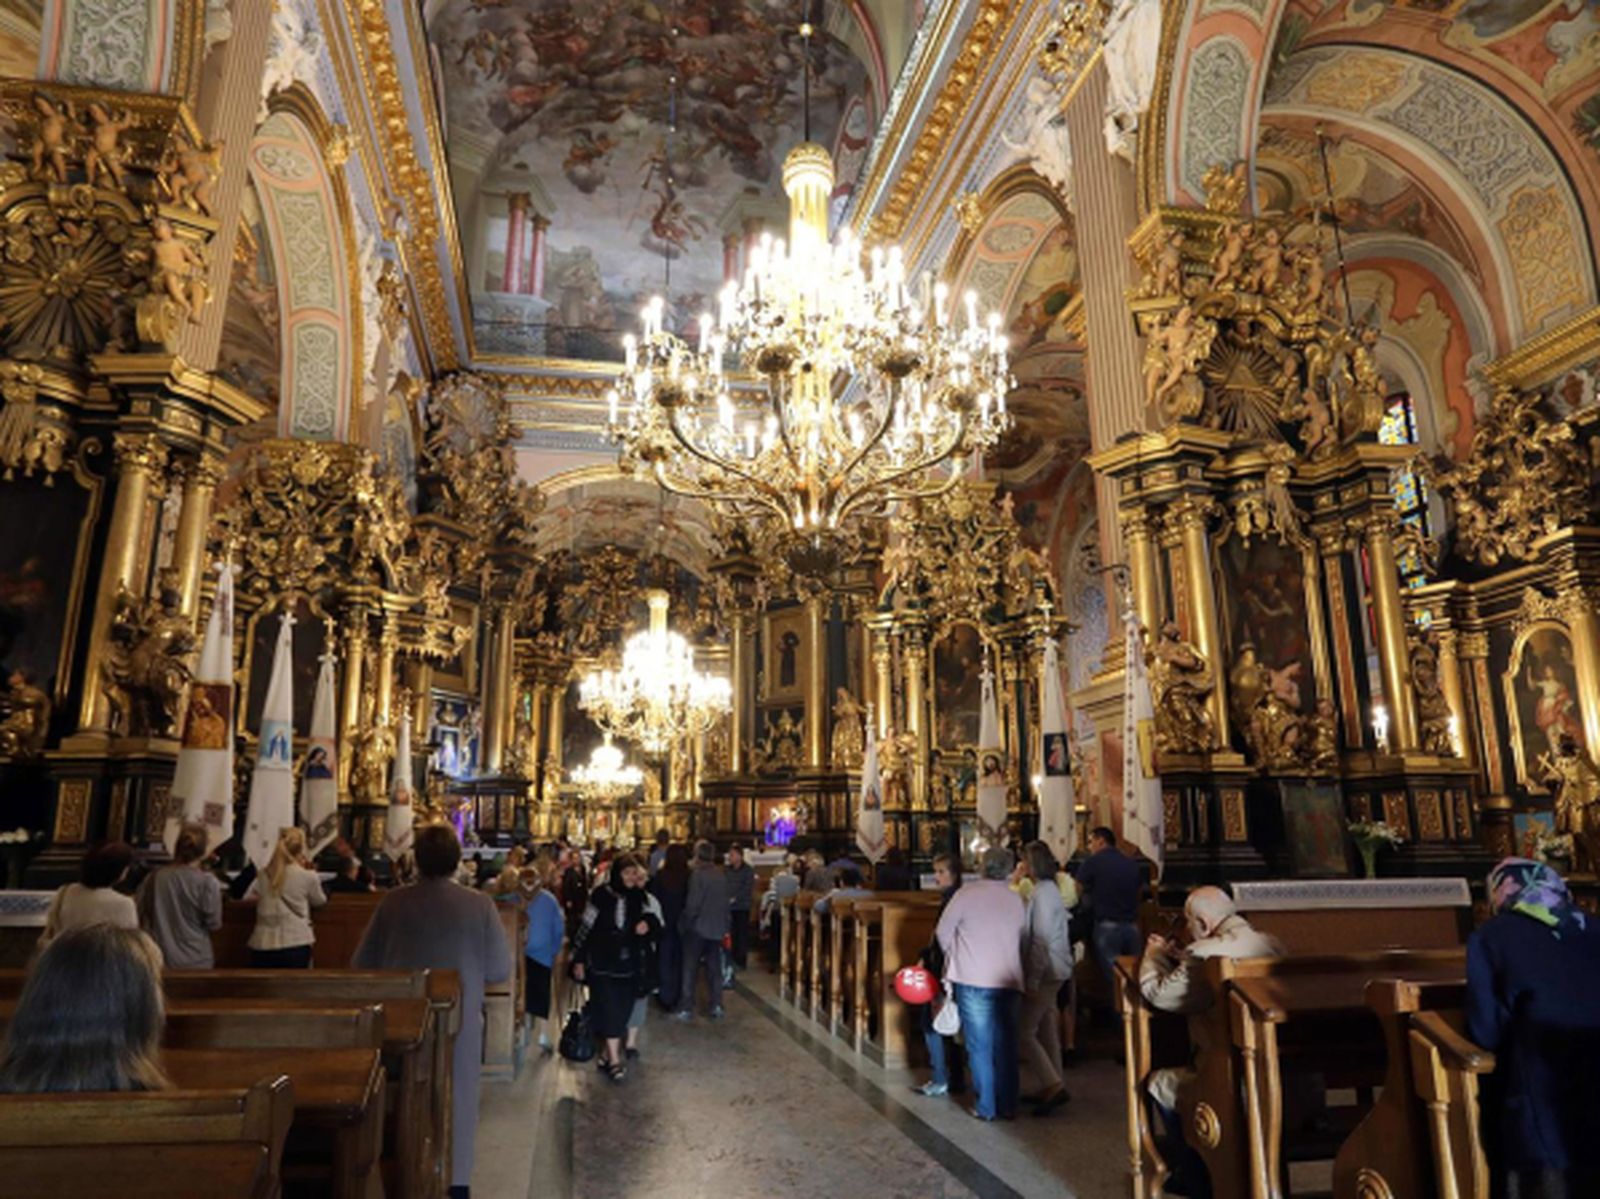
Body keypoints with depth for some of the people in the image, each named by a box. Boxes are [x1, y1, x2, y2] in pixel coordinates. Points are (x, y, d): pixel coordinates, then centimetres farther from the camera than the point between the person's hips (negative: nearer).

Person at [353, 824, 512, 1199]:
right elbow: (500, 970, -10)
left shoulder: (393, 902, -12)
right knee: (457, 1100, 16)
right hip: (460, 1022, -1)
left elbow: (363, 964, -3)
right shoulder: (480, 905, -16)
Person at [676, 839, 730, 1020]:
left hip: (698, 928, -5)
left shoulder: (698, 875, -16)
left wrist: (684, 923, -4)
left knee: (690, 969, 5)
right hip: (717, 928, 5)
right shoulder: (721, 875, 2)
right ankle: (717, 1006, 14)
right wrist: (724, 926, 15)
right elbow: (725, 903, 7)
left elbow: (692, 905, -18)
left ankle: (686, 1008, 7)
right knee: (714, 968, 13)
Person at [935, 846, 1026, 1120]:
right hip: (1009, 981, 3)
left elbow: (944, 931, -3)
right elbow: (1023, 939, 7)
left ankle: (987, 1107, 11)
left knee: (980, 1046, 6)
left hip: (974, 980, -3)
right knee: (1006, 1046, 13)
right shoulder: (1016, 900, 3)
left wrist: (954, 955, 15)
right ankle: (1008, 1105, 19)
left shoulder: (967, 893, -7)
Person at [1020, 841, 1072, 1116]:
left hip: (1045, 971, -10)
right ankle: (1053, 1088, 22)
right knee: (1047, 1030, 15)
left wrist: (1032, 981, -18)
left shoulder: (1041, 893, -18)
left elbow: (1040, 941, -20)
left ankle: (1053, 1086, -6)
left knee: (1024, 1031, -4)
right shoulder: (1050, 889, 11)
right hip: (1054, 971, 10)